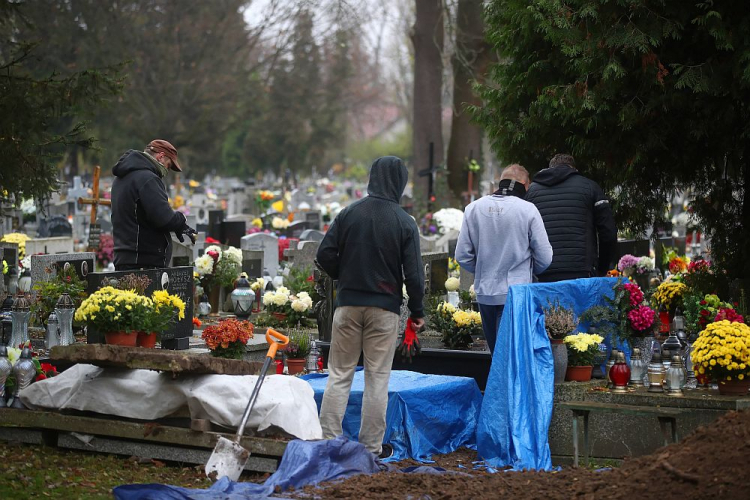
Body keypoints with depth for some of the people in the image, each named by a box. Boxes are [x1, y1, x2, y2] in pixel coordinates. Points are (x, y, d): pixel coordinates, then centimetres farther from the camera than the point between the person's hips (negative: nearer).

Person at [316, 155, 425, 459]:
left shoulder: (349, 214, 0)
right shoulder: (405, 223, -6)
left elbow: (325, 256, -1)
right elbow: (413, 272, -6)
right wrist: (417, 312, 5)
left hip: (348, 303, 2)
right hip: (385, 308, -2)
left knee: (340, 374, 8)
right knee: (377, 377, 5)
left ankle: (328, 439, 6)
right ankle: (371, 446, 8)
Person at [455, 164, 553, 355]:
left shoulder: (473, 208, 3)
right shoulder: (528, 210, -7)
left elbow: (462, 256, 4)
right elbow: (544, 259, -4)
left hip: (485, 294, 4)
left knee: (496, 353, 15)